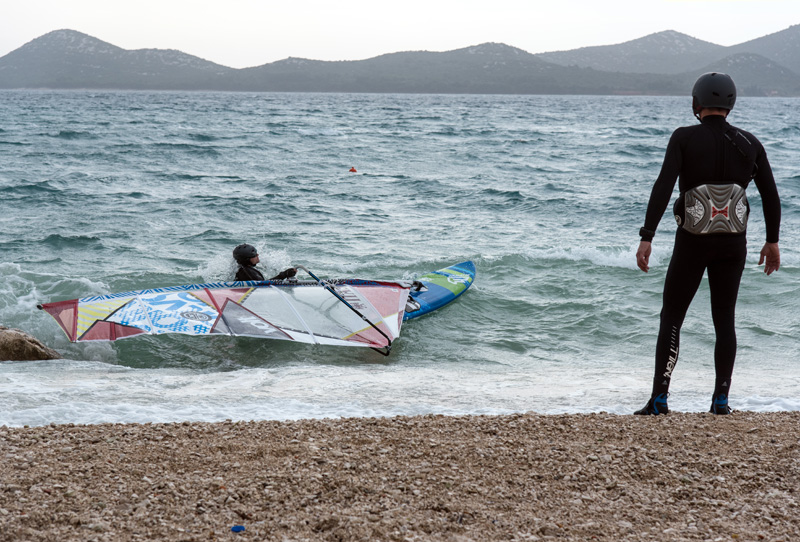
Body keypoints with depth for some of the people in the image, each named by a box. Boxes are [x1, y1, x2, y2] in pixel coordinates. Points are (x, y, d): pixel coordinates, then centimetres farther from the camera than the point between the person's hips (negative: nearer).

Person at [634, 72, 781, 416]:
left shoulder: (684, 138, -8)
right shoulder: (748, 143, 2)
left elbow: (663, 187, -18)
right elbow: (771, 195, 4)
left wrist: (647, 238, -19)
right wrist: (772, 241, 15)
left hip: (692, 242, -2)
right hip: (732, 244, 3)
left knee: (671, 318, 7)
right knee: (724, 319, 12)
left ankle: (659, 398, -1)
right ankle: (721, 400, 8)